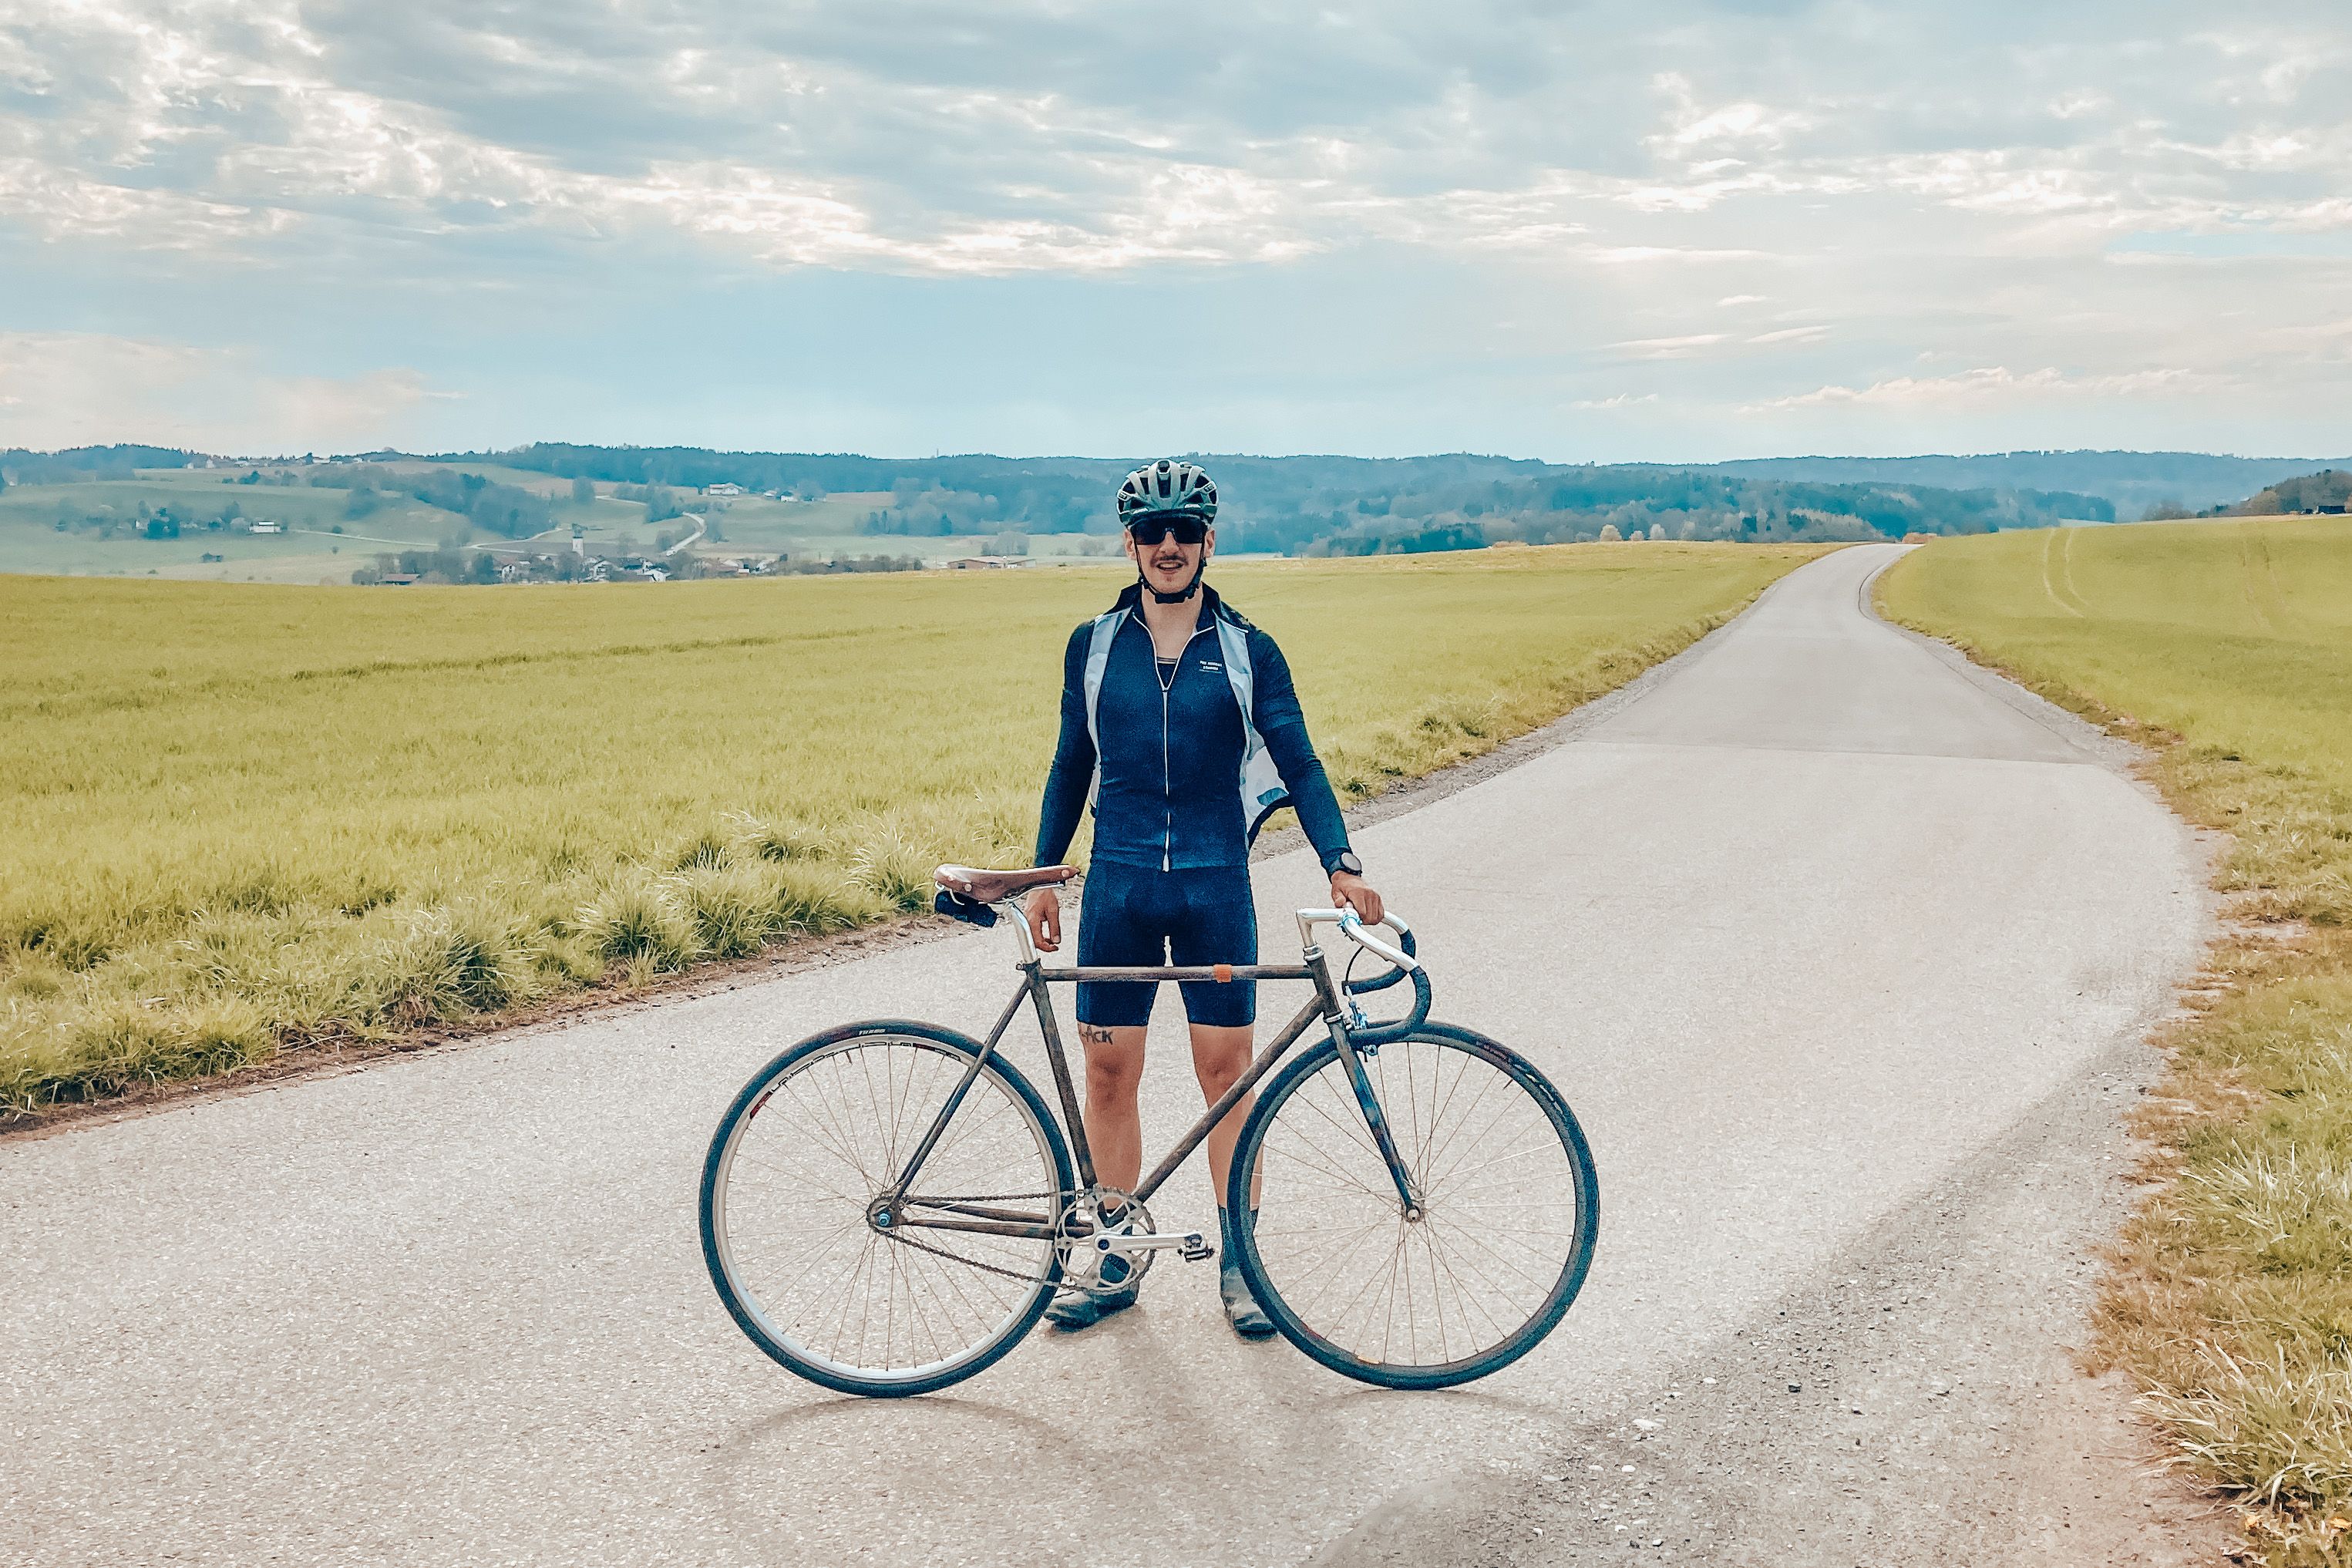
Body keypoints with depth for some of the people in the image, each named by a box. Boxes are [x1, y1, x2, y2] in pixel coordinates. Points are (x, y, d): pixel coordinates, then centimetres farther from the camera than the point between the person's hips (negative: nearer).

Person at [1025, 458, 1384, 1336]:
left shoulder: (1247, 652, 1)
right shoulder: (1094, 646, 6)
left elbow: (1297, 763, -4)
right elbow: (1071, 766, 12)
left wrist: (1341, 863, -18)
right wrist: (1043, 877, 10)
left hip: (1216, 887, -1)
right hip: (1118, 885, 1)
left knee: (1227, 1073, 3)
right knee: (1109, 1072, 5)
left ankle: (1237, 1265, 16)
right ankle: (1116, 1266, 18)